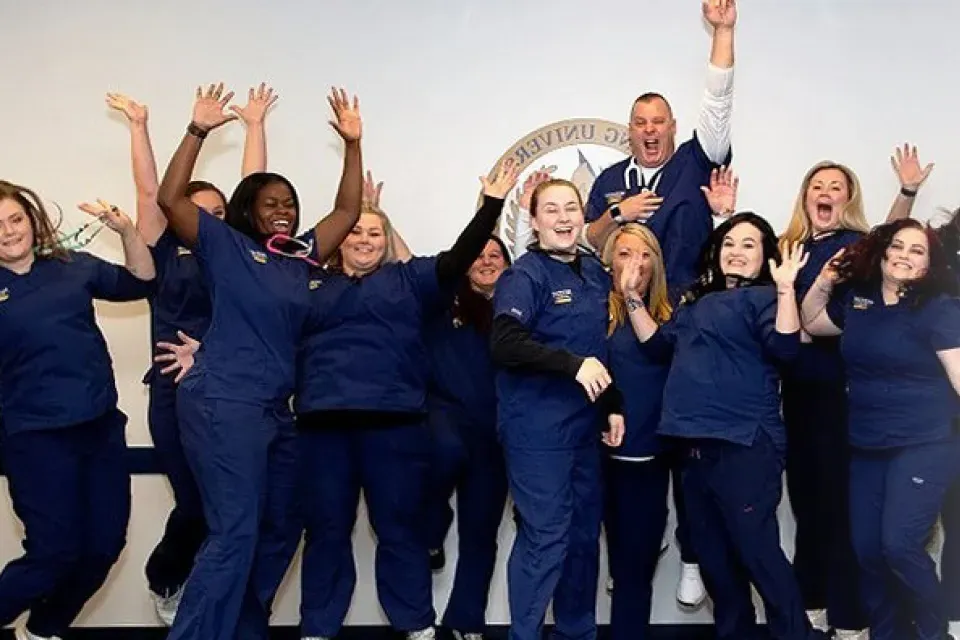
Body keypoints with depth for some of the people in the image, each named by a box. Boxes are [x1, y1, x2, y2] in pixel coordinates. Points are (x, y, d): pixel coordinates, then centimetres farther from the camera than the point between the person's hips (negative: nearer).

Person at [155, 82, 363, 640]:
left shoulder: (301, 259, 13)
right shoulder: (226, 246, 0)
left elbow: (348, 211, 15)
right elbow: (170, 199, -10)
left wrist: (352, 144, 8)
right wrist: (199, 131, -16)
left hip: (277, 410, 7)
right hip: (223, 405, -7)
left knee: (281, 530, 15)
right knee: (235, 534, -13)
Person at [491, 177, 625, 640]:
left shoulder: (595, 273, 11)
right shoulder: (525, 276, -12)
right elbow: (504, 344, -26)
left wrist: (613, 404, 14)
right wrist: (573, 364, -31)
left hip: (585, 426, 8)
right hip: (538, 430, -8)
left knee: (585, 534, 16)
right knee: (545, 538, -5)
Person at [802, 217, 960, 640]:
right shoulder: (856, 298, 7)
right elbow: (811, 323, 25)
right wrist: (823, 282, 10)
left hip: (923, 445, -5)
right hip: (866, 447, 6)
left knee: (899, 545, -15)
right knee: (867, 550, 7)